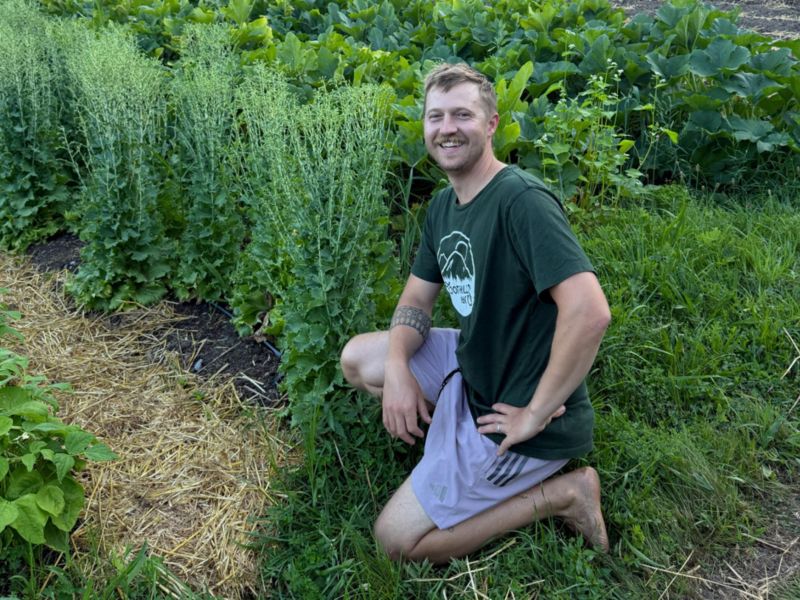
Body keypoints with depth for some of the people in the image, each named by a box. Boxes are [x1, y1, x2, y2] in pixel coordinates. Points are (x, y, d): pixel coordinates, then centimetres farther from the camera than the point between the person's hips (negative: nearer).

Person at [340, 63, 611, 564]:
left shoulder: (521, 199, -26)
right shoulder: (444, 204, 4)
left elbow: (590, 312, -36)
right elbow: (417, 298, 10)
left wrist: (535, 414, -26)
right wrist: (397, 366, -11)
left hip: (512, 406, -8)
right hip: (473, 367, 9)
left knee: (398, 540, -2)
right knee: (358, 358, 11)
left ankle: (558, 494, 2)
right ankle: (456, 441, 10)